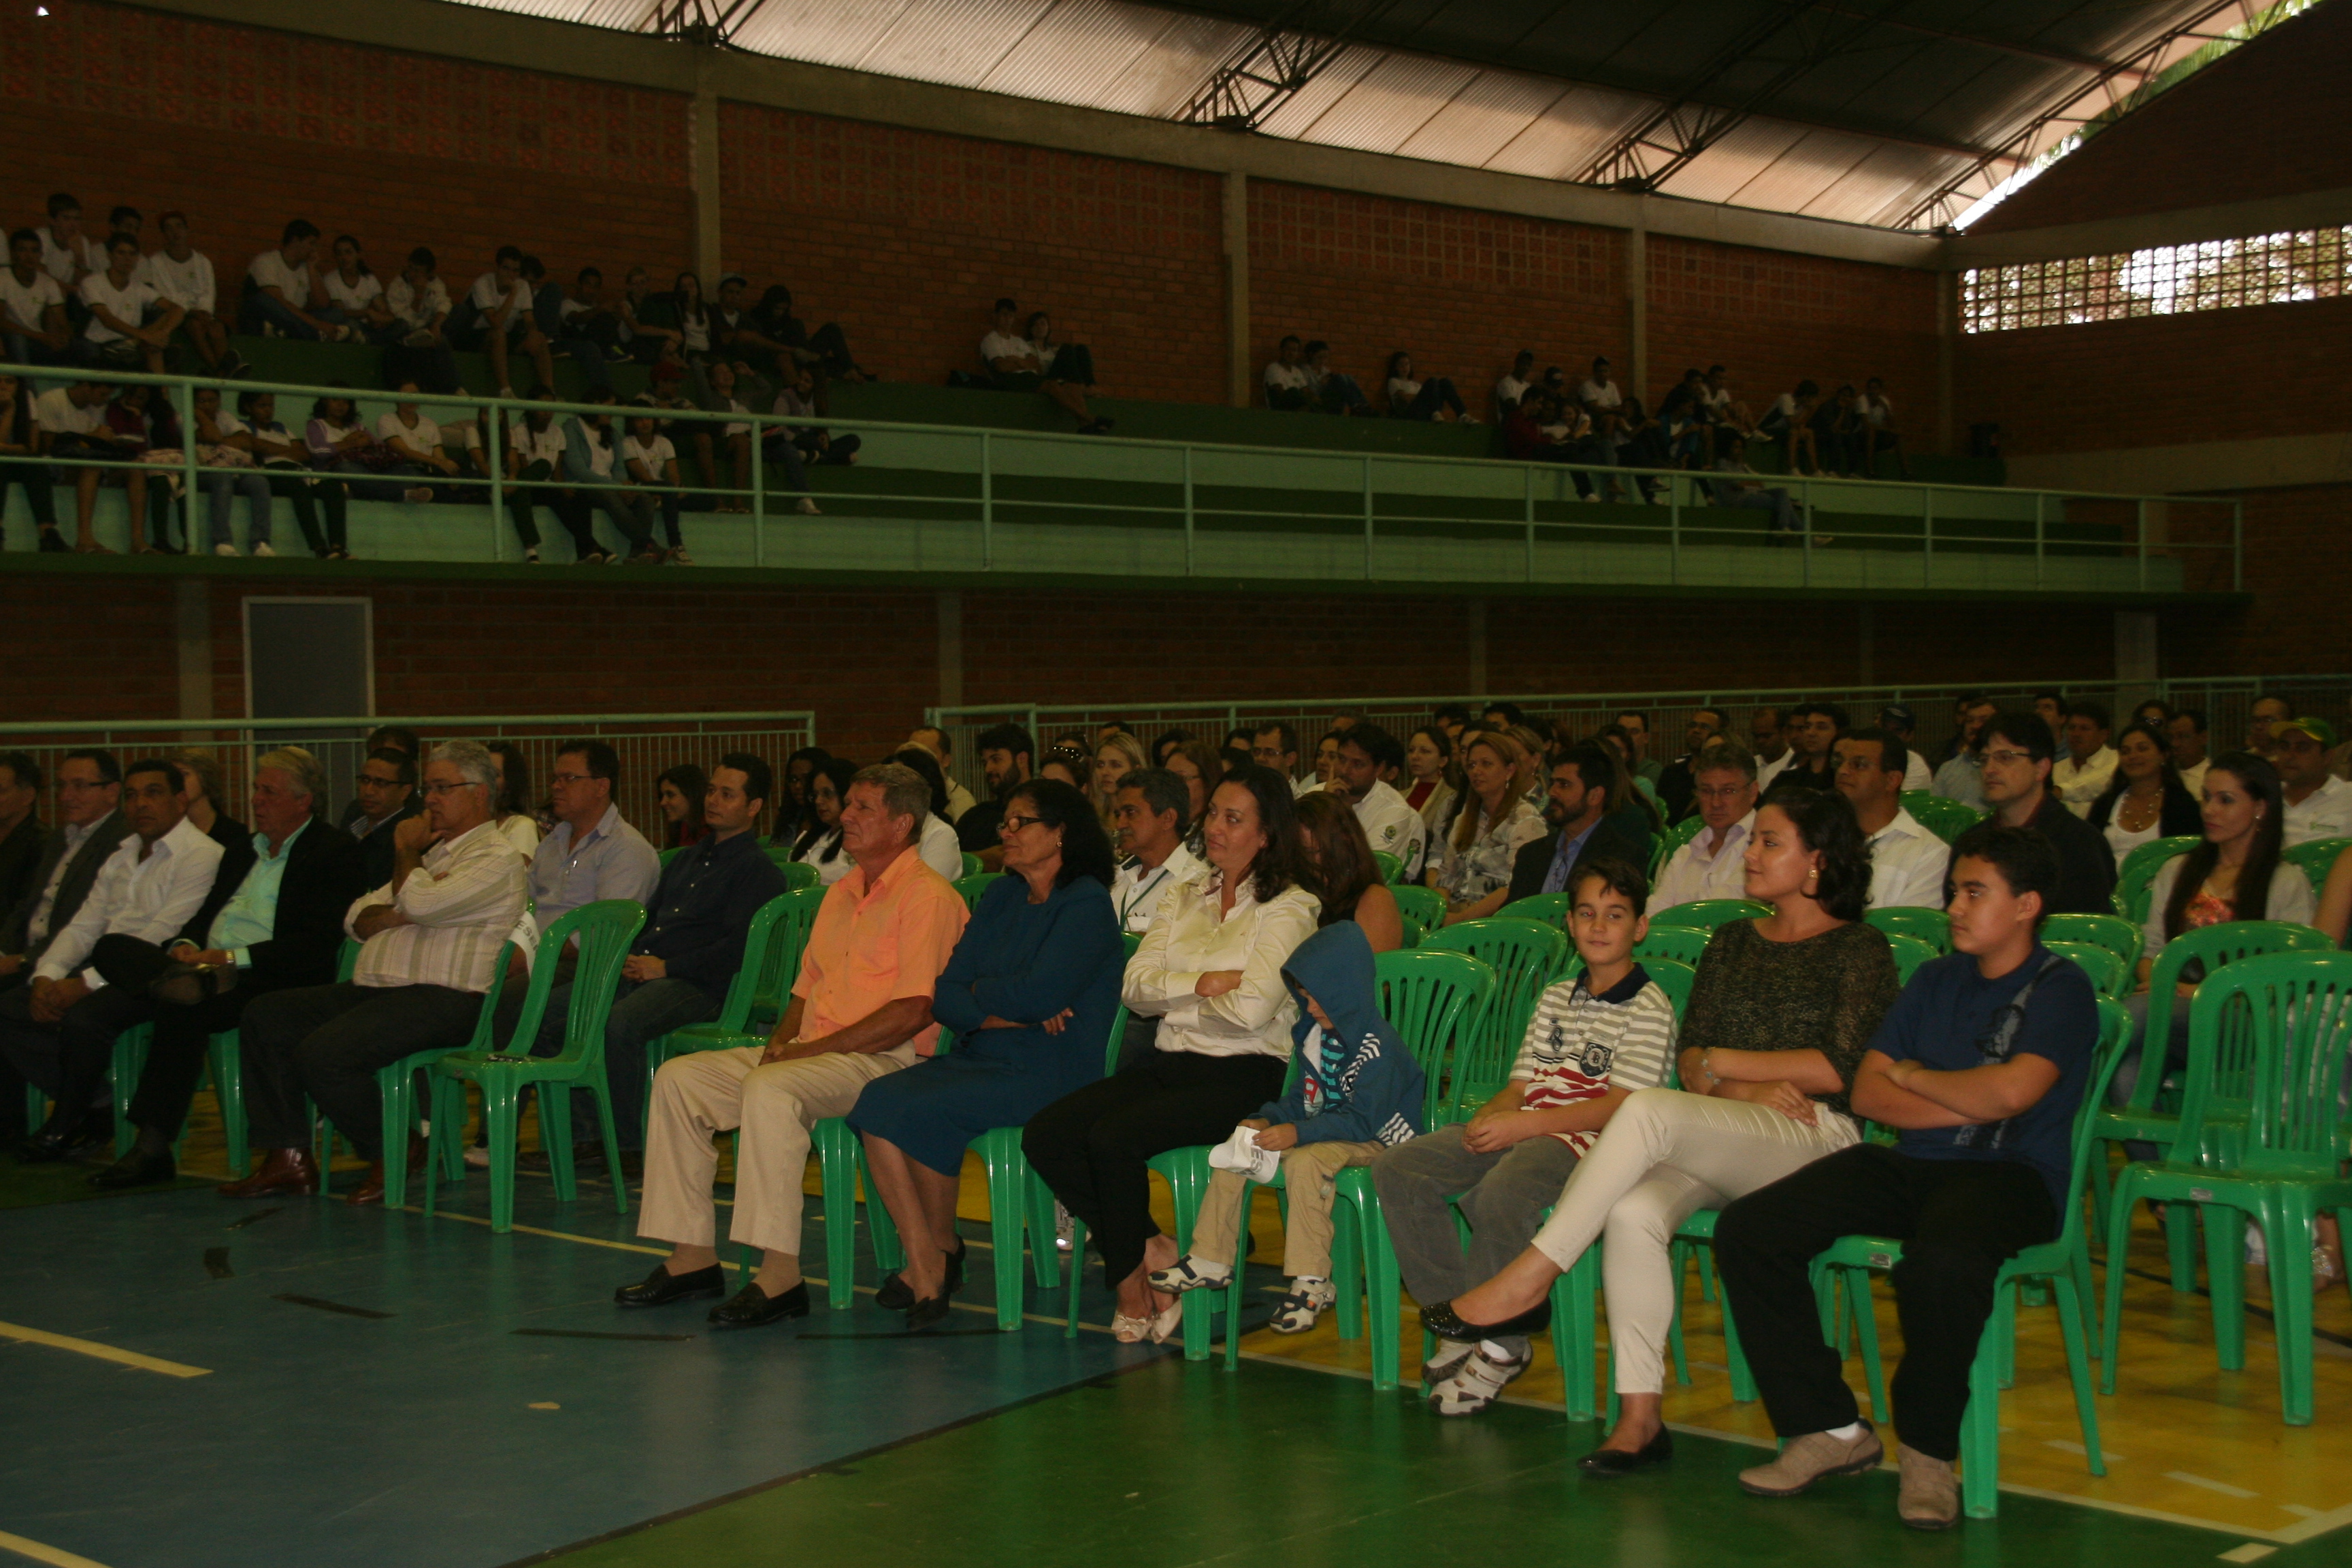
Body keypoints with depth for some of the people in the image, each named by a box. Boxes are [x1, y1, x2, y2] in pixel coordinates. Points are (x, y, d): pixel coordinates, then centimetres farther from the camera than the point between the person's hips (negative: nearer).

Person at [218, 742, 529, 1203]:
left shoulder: (497, 858, -4)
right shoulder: (433, 851, 26)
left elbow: (422, 903, -21)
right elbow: (357, 919, 21)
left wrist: (406, 850, 0)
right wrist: (396, 914, -3)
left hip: (442, 999, -10)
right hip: (373, 989, 10)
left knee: (323, 1052, -28)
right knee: (265, 1017, 0)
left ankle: (390, 1154, -5)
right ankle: (288, 1158, -1)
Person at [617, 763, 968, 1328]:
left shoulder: (927, 896, -8)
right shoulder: (841, 893, 21)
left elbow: (912, 1012, -17)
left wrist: (813, 1048, -16)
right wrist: (780, 1040, 1)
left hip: (884, 1060, -9)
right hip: (811, 1052, 9)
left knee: (769, 1089, -35)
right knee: (679, 1078, -4)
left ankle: (780, 1275, -33)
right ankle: (693, 1256, -3)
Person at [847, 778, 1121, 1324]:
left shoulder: (1086, 905, -6)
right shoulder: (1001, 898, 17)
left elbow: (1040, 994, -19)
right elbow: (944, 998, 8)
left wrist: (978, 995, -1)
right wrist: (1007, 1012, -10)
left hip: (1051, 1071, -7)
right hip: (979, 1057, 7)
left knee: (924, 1110, -27)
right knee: (877, 1100, -19)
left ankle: (943, 1248, -4)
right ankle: (922, 1264, -17)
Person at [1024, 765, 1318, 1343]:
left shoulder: (1289, 908, -2)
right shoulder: (1183, 898, 18)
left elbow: (1251, 1009, -17)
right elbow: (1134, 987, 4)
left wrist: (1177, 995, -1)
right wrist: (1206, 983, -10)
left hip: (1244, 1075, -6)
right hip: (1169, 1065, 7)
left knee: (1113, 1136, -29)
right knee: (1045, 1135, -16)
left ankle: (1132, 1274, -4)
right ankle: (1149, 1252, -4)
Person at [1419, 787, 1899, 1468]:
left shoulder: (1861, 948, 5)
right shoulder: (1732, 940, 22)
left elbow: (1837, 1069, -5)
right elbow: (1691, 1062, 13)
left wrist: (1726, 1064, 0)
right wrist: (1752, 1089, -7)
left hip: (1815, 1139, -5)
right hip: (1720, 1142, 5)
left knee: (1649, 1109, -33)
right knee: (1633, 1212, -30)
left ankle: (1527, 1281, -29)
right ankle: (1640, 1416, -27)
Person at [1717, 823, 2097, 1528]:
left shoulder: (2061, 988, 0)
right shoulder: (1935, 980, 20)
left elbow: (2009, 1091, -18)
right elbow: (1867, 1092, 11)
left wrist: (1913, 1077, -1)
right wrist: (1965, 1105, -5)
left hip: (2010, 1174, -6)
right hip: (1909, 1164, 7)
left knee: (1943, 1262, -41)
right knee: (1745, 1229, -13)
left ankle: (1929, 1451, -16)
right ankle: (1830, 1428, -6)